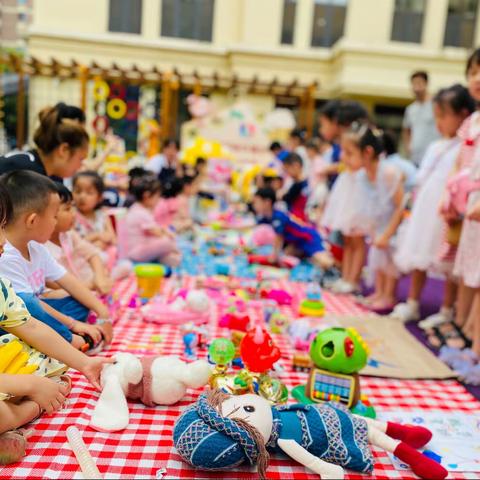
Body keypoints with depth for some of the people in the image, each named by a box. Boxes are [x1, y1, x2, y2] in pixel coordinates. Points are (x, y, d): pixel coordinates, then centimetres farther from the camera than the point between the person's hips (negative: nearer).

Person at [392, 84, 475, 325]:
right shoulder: (435, 147, 12)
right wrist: (415, 210, 12)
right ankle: (412, 305, 26)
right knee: (418, 260, 13)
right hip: (424, 211, 7)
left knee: (449, 264, 5)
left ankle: (446, 312, 19)